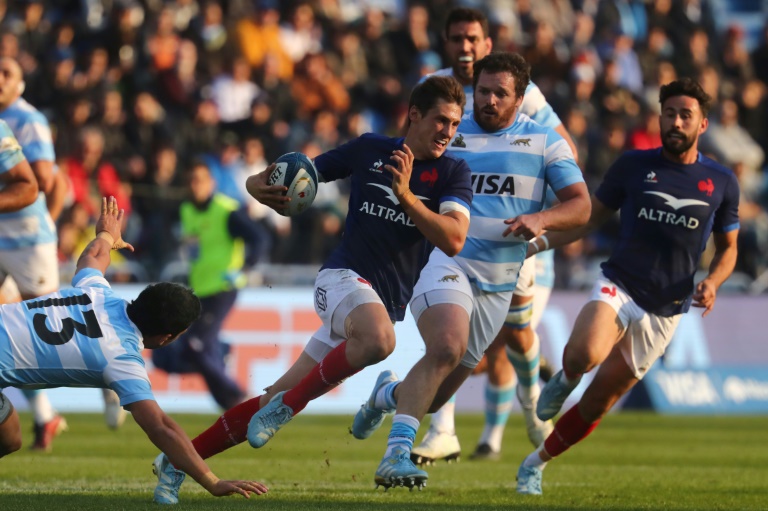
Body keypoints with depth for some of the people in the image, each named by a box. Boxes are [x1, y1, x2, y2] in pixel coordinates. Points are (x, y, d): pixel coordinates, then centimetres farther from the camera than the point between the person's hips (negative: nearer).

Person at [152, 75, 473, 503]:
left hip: (387, 304, 2)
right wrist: (262, 185, -7)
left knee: (280, 399, -2)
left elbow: (454, 241, -14)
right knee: (378, 339, -38)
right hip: (344, 276, -2)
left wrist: (406, 196, -25)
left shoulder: (454, 172, 1)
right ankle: (287, 403, -21)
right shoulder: (369, 149, 4)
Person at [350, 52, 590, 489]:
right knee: (448, 347, -32)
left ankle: (389, 394, 44)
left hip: (498, 282, 3)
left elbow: (580, 206, 0)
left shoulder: (545, 142, 6)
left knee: (437, 395, 9)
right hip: (445, 260, -3)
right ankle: (398, 452, -33)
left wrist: (541, 218, -18)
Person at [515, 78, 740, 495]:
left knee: (597, 404, 5)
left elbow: (727, 247, 15)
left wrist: (711, 283, -6)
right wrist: (537, 242, -3)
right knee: (585, 354, -35)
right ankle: (565, 379, 2)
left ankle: (538, 462, 29)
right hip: (618, 288, -1)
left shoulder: (721, 182, 3)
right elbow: (589, 217, 11)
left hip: (663, 312, 1)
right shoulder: (633, 165, 1)